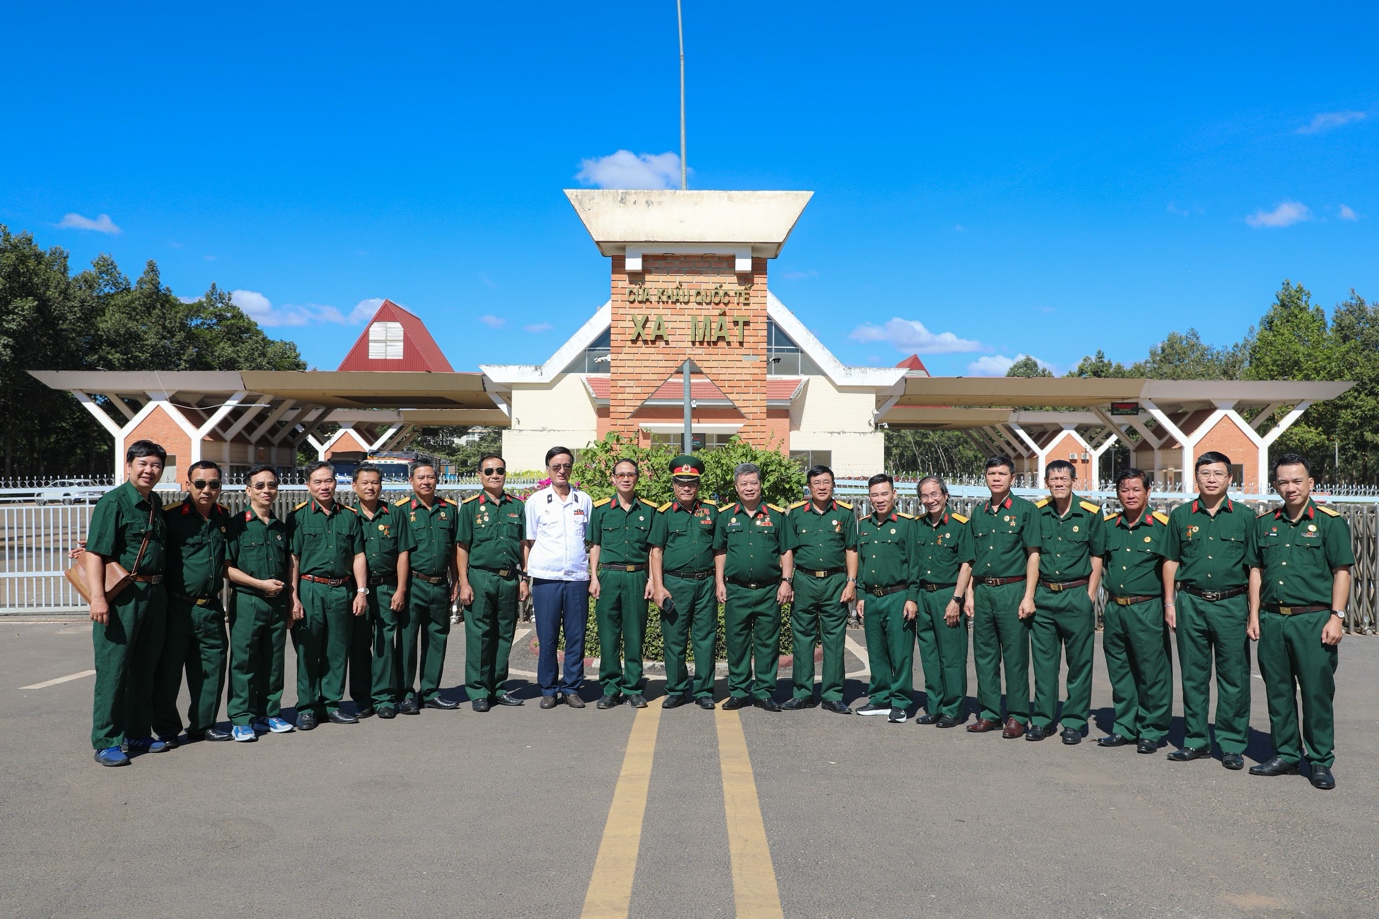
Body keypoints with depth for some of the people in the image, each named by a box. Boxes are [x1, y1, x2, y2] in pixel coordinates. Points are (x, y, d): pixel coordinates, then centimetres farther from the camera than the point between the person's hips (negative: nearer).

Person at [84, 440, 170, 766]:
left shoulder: (155, 505, 14)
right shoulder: (113, 502, -9)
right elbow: (94, 552, -15)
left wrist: (161, 592, 16)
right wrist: (97, 596, -24)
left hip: (154, 595, 8)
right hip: (122, 595, -8)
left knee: (145, 669, 14)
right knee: (113, 669, -2)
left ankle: (138, 734, 24)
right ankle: (107, 743, 7)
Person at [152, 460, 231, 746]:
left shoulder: (224, 517, 10)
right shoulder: (171, 515, -9)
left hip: (211, 608, 5)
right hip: (176, 606, -5)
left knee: (212, 667, 11)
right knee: (168, 669, 4)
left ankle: (203, 724, 25)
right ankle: (166, 729, 17)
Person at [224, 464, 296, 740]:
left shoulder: (282, 527, 13)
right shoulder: (237, 525, -3)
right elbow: (227, 567, -8)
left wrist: (291, 602, 12)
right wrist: (261, 584, -13)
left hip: (278, 603, 5)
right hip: (247, 601, -5)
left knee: (273, 661, 10)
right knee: (243, 661, -2)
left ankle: (269, 714, 20)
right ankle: (241, 719, 6)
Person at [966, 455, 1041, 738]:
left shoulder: (1025, 509, -1)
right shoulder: (979, 514, 14)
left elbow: (1033, 555, -5)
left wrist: (1028, 596, -11)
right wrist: (969, 594, 10)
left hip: (1012, 590, -5)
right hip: (982, 591, 5)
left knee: (1015, 656, -1)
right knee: (984, 654, 8)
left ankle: (1016, 717, 8)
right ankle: (989, 713, 18)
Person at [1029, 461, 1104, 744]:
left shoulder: (1090, 513, -2)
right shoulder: (1037, 512, 4)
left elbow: (1096, 558, 2)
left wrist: (1090, 596, -5)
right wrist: (1030, 593, 4)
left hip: (1077, 595, -2)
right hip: (1043, 595, 2)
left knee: (1079, 662, 4)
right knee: (1043, 660, 7)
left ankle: (1074, 721, 15)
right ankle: (1042, 719, 17)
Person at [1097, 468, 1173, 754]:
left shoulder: (1162, 525, -4)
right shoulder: (1108, 525, 9)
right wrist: (1109, 595, 12)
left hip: (1147, 609, -5)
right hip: (1114, 609, 5)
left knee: (1152, 672, 0)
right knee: (1119, 671, 12)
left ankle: (1153, 731, 13)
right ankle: (1124, 728, 24)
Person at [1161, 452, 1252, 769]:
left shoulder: (1244, 516, 4)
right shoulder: (1181, 515, 8)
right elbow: (1171, 561, 11)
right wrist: (1169, 603, 6)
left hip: (1232, 604, -1)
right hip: (1191, 603, 1)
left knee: (1234, 677, 2)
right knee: (1193, 675, 7)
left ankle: (1232, 745, 13)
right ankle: (1196, 741, 18)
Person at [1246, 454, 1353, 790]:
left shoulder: (1330, 521, -1)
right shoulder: (1264, 523, 11)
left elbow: (1342, 572, -3)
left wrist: (1336, 617, -10)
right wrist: (1254, 615, 8)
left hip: (1313, 620, -4)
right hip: (1272, 620, 4)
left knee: (1317, 692, 0)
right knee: (1278, 691, 10)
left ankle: (1320, 761, 12)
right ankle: (1286, 754, 21)